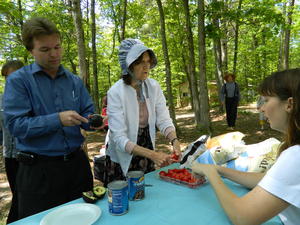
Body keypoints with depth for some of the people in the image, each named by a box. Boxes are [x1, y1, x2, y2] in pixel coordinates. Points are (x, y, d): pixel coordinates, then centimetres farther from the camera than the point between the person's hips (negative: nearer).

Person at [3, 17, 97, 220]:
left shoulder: (75, 81, 7)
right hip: (38, 170, -4)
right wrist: (57, 119, -25)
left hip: (77, 163, 4)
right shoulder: (18, 80, -5)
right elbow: (15, 125, -13)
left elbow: (87, 115, 8)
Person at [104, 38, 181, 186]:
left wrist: (174, 140, -29)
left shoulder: (153, 86, -8)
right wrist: (152, 154, -36)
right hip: (123, 160, -4)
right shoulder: (115, 92, -22)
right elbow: (119, 138, -26)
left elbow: (163, 119, -9)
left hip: (147, 155, 4)